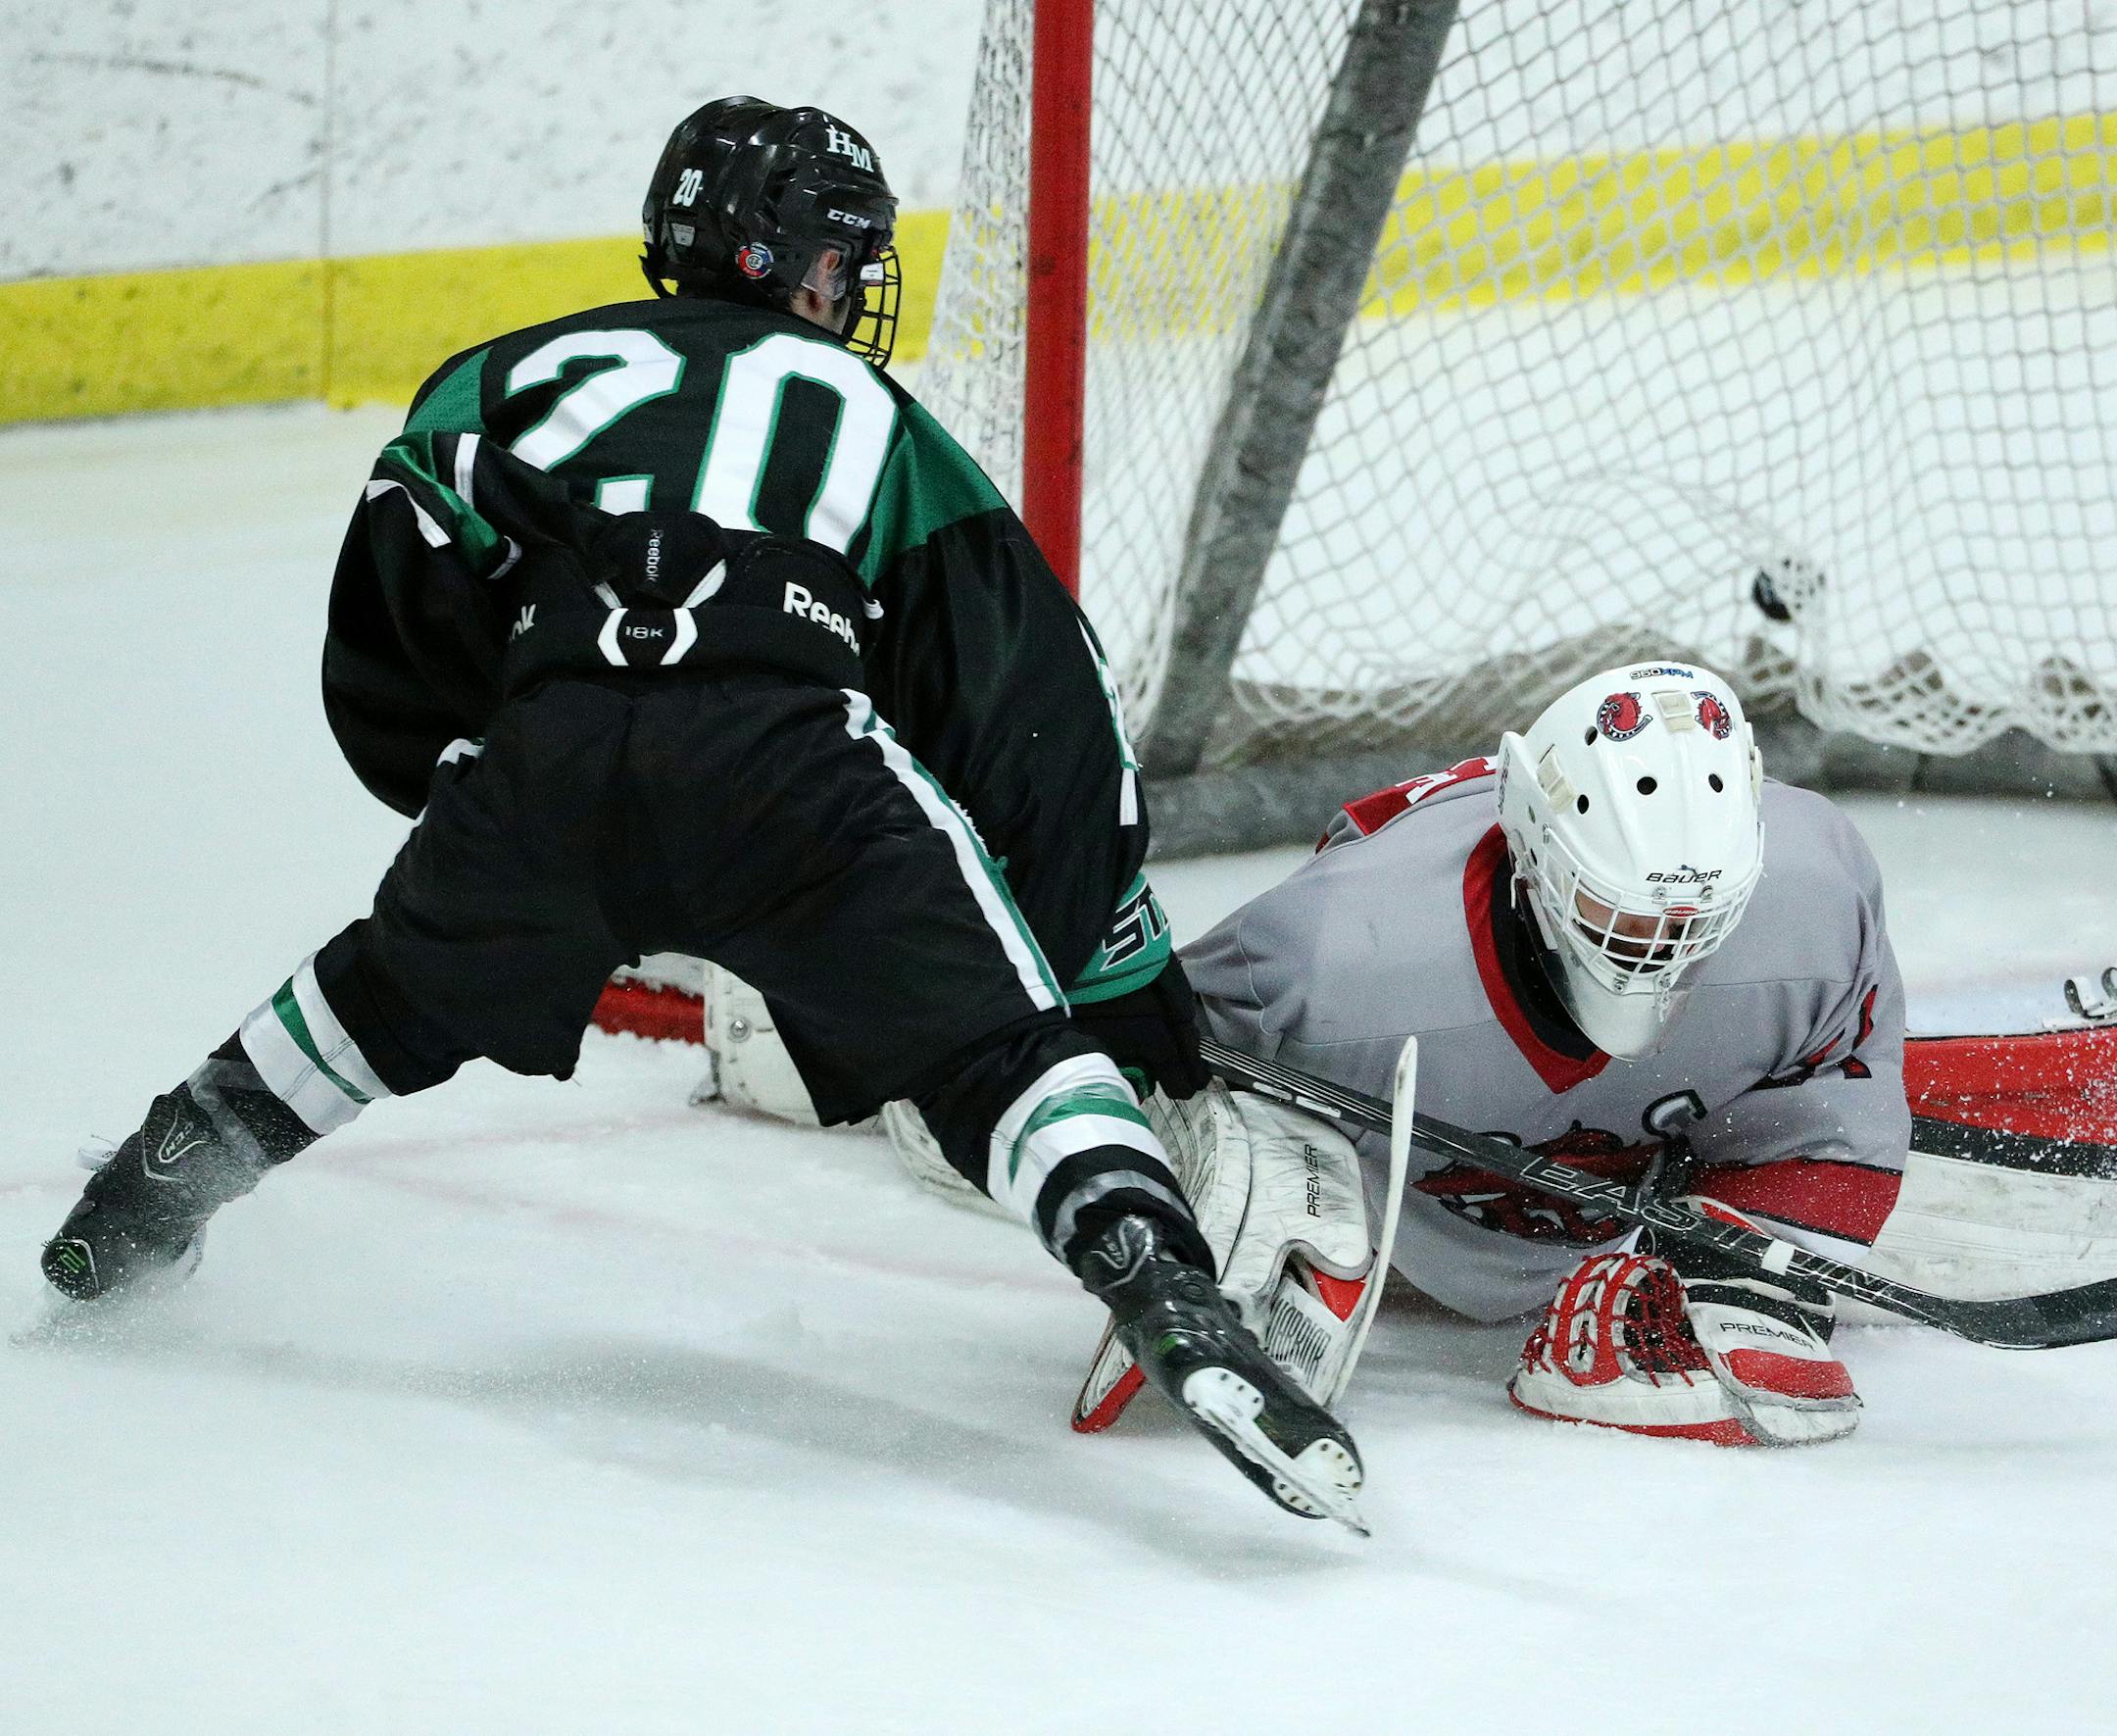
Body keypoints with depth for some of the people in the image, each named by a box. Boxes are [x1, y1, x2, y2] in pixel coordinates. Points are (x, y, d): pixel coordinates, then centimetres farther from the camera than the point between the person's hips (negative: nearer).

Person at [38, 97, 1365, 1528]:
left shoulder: (520, 374, 33)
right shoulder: (870, 414, 31)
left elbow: (382, 665, 21)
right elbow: (1042, 699, 23)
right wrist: (1124, 964, 24)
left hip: (538, 760, 3)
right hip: (790, 760, -2)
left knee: (393, 1003, 30)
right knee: (1004, 1050, -1)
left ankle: (132, 1217, 43)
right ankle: (1177, 1311, -25)